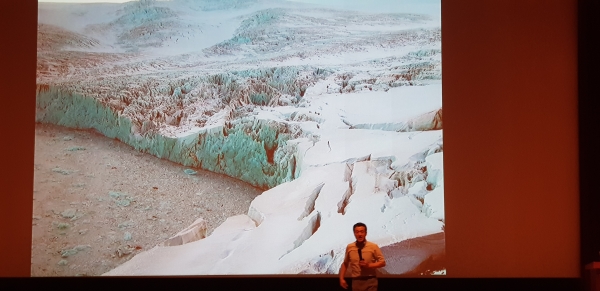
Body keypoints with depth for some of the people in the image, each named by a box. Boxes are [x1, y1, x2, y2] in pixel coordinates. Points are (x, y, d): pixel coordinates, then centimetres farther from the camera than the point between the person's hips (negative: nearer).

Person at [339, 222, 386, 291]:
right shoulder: (349, 247, 4)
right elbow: (345, 264, 15)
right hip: (356, 281, 2)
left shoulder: (373, 247, -2)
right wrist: (341, 278, 7)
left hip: (370, 281, -2)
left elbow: (382, 262, 0)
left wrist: (369, 265, -13)